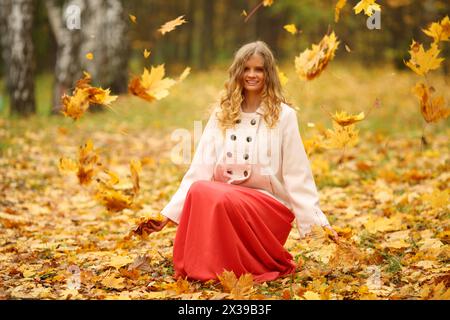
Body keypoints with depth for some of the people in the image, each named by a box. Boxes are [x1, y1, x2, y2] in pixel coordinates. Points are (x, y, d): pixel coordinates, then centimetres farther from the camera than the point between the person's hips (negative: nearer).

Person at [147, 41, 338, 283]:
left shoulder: (283, 116, 1)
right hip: (224, 196, 3)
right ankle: (196, 268, -16)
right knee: (199, 189, -31)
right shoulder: (221, 114, 11)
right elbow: (200, 168, 5)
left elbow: (297, 176, -1)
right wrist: (168, 213, -4)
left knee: (223, 200, -35)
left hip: (268, 203, -3)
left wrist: (317, 222, -10)